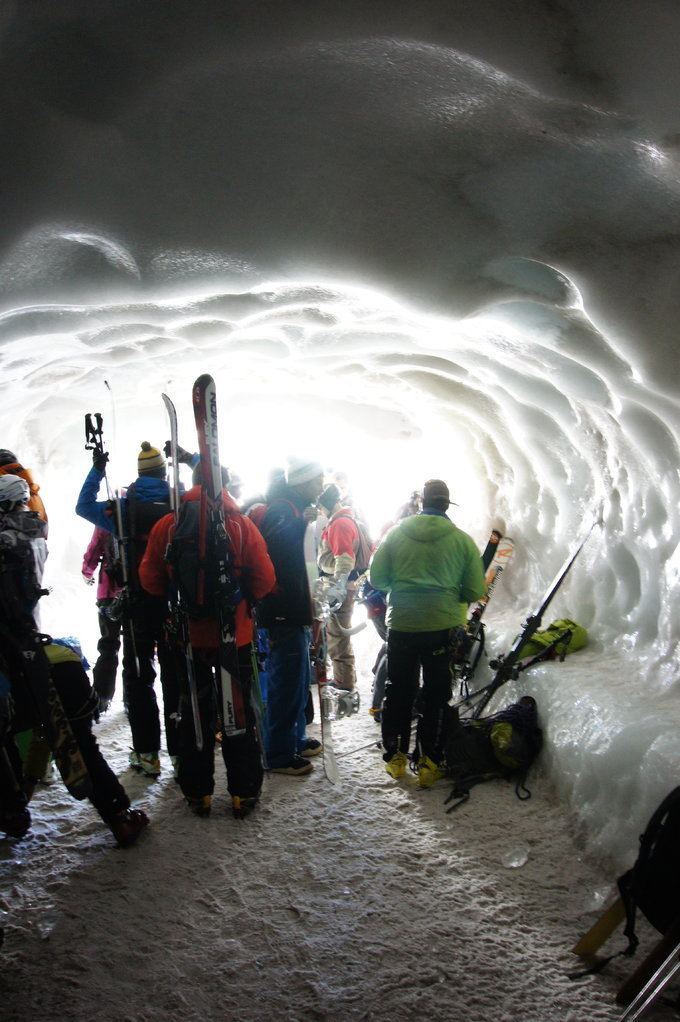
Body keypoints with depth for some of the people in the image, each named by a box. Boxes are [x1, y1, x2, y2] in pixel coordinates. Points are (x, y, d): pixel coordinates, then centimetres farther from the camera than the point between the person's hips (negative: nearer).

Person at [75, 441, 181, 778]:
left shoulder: (124, 509, -4)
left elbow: (83, 506, 11)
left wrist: (96, 470, 15)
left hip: (138, 603, 0)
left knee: (138, 675, 10)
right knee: (176, 673, 9)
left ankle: (146, 752, 10)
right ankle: (181, 749, 11)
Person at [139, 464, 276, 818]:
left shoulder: (167, 525, -6)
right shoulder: (242, 524, -10)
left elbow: (150, 579, -2)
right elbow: (265, 579, -10)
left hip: (187, 635, 1)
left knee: (194, 712, 15)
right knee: (239, 711, 11)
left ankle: (197, 792, 22)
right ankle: (243, 792, 18)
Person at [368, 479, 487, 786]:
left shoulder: (396, 533, -2)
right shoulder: (461, 539, -5)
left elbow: (376, 578, -1)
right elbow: (476, 591, -4)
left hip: (400, 625, 1)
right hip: (443, 626, -1)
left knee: (398, 691, 15)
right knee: (436, 695, 10)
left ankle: (395, 757, 24)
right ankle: (429, 763, 14)